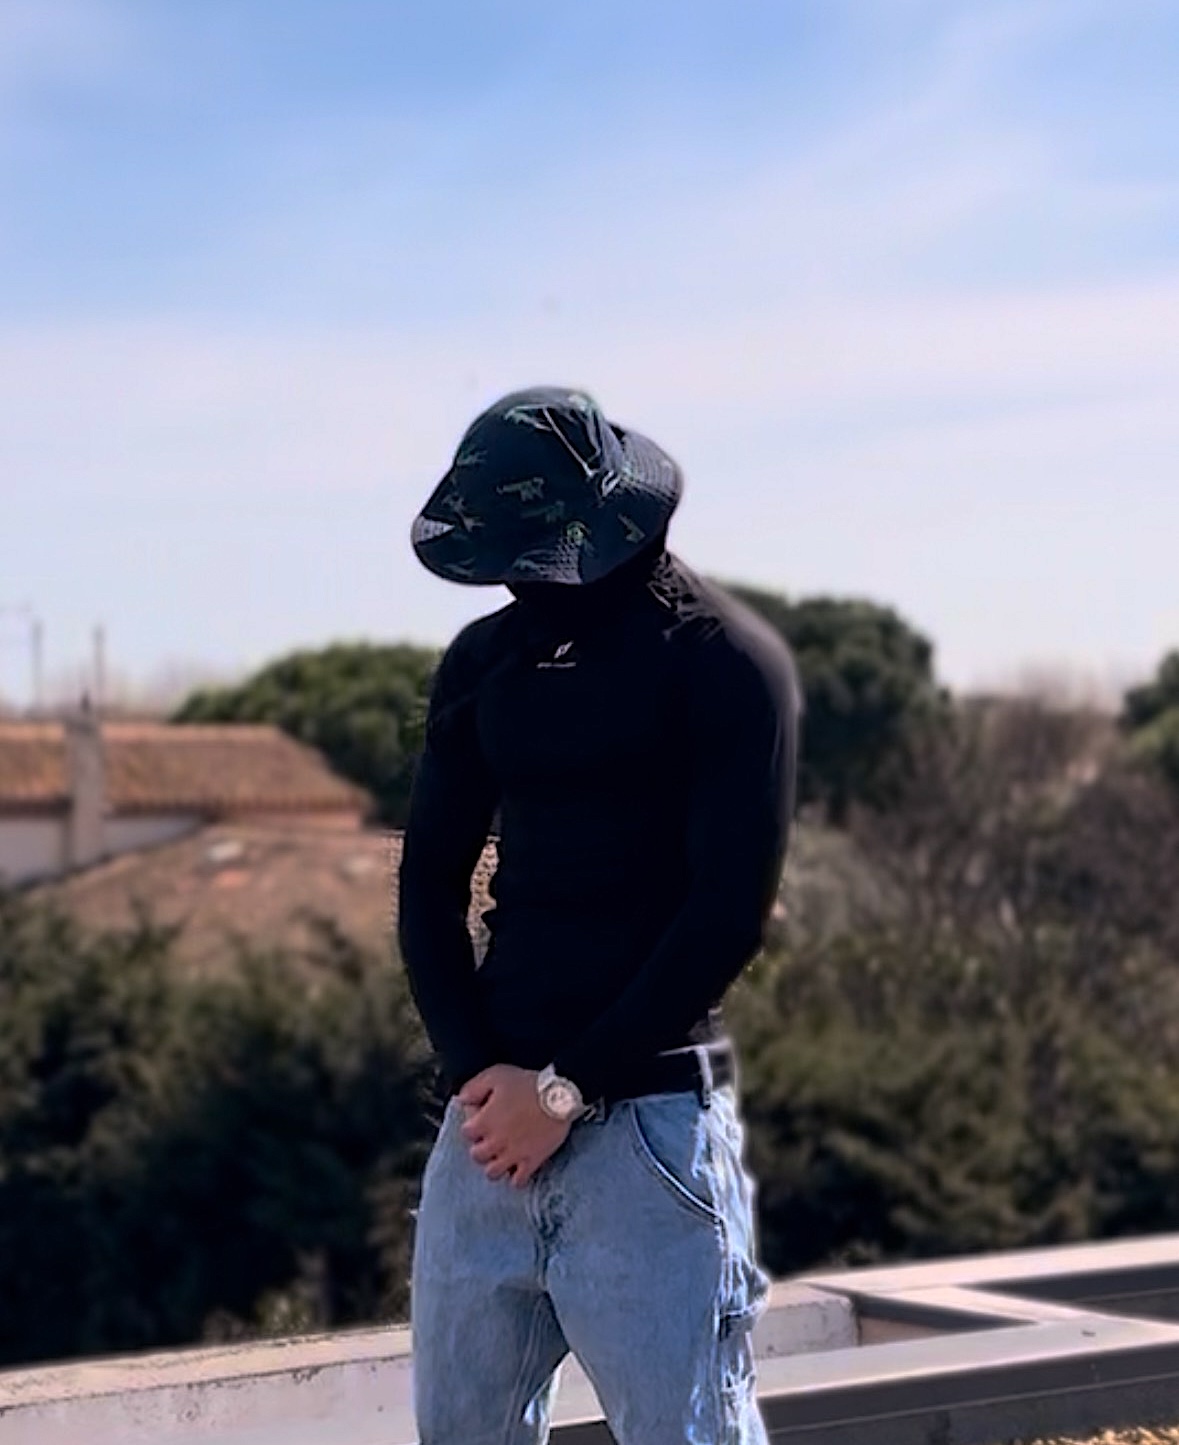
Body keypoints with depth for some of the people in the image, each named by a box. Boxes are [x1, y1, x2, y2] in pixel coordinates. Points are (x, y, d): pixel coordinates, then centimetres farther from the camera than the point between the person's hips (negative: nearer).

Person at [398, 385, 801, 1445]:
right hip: (493, 1112, 6)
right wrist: (476, 1071, -4)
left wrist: (568, 1089, -13)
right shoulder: (484, 663, 12)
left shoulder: (724, 661, -6)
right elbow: (430, 882, 12)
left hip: (648, 1115, -6)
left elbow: (730, 912, -11)